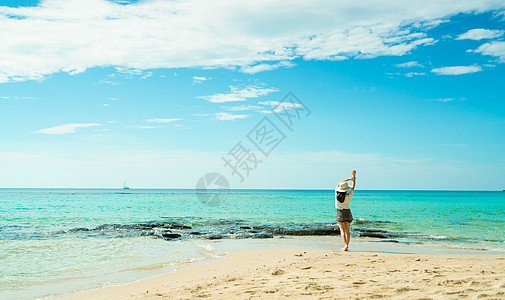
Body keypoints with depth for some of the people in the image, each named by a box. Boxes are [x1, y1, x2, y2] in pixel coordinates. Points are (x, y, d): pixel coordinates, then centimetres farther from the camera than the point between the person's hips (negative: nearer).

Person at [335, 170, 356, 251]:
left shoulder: (336, 193, -10)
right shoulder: (348, 196, -13)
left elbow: (339, 184, 5)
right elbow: (353, 187, -1)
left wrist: (348, 179, 8)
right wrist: (354, 176, 2)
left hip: (340, 213, 0)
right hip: (348, 213, 0)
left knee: (342, 230, -4)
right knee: (347, 231, 9)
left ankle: (345, 245, -21)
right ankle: (346, 246, 9)